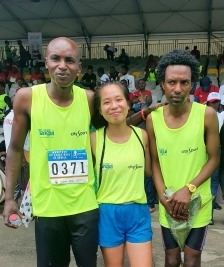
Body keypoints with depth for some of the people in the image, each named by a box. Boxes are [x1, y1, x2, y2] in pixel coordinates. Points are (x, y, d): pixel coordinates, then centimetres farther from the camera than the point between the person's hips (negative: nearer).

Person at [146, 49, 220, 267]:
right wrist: (163, 197, -9)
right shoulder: (153, 118, -6)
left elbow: (214, 159, -7)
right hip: (168, 205, 2)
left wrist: (189, 188, -18)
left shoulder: (207, 114, -13)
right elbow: (155, 163, 1)